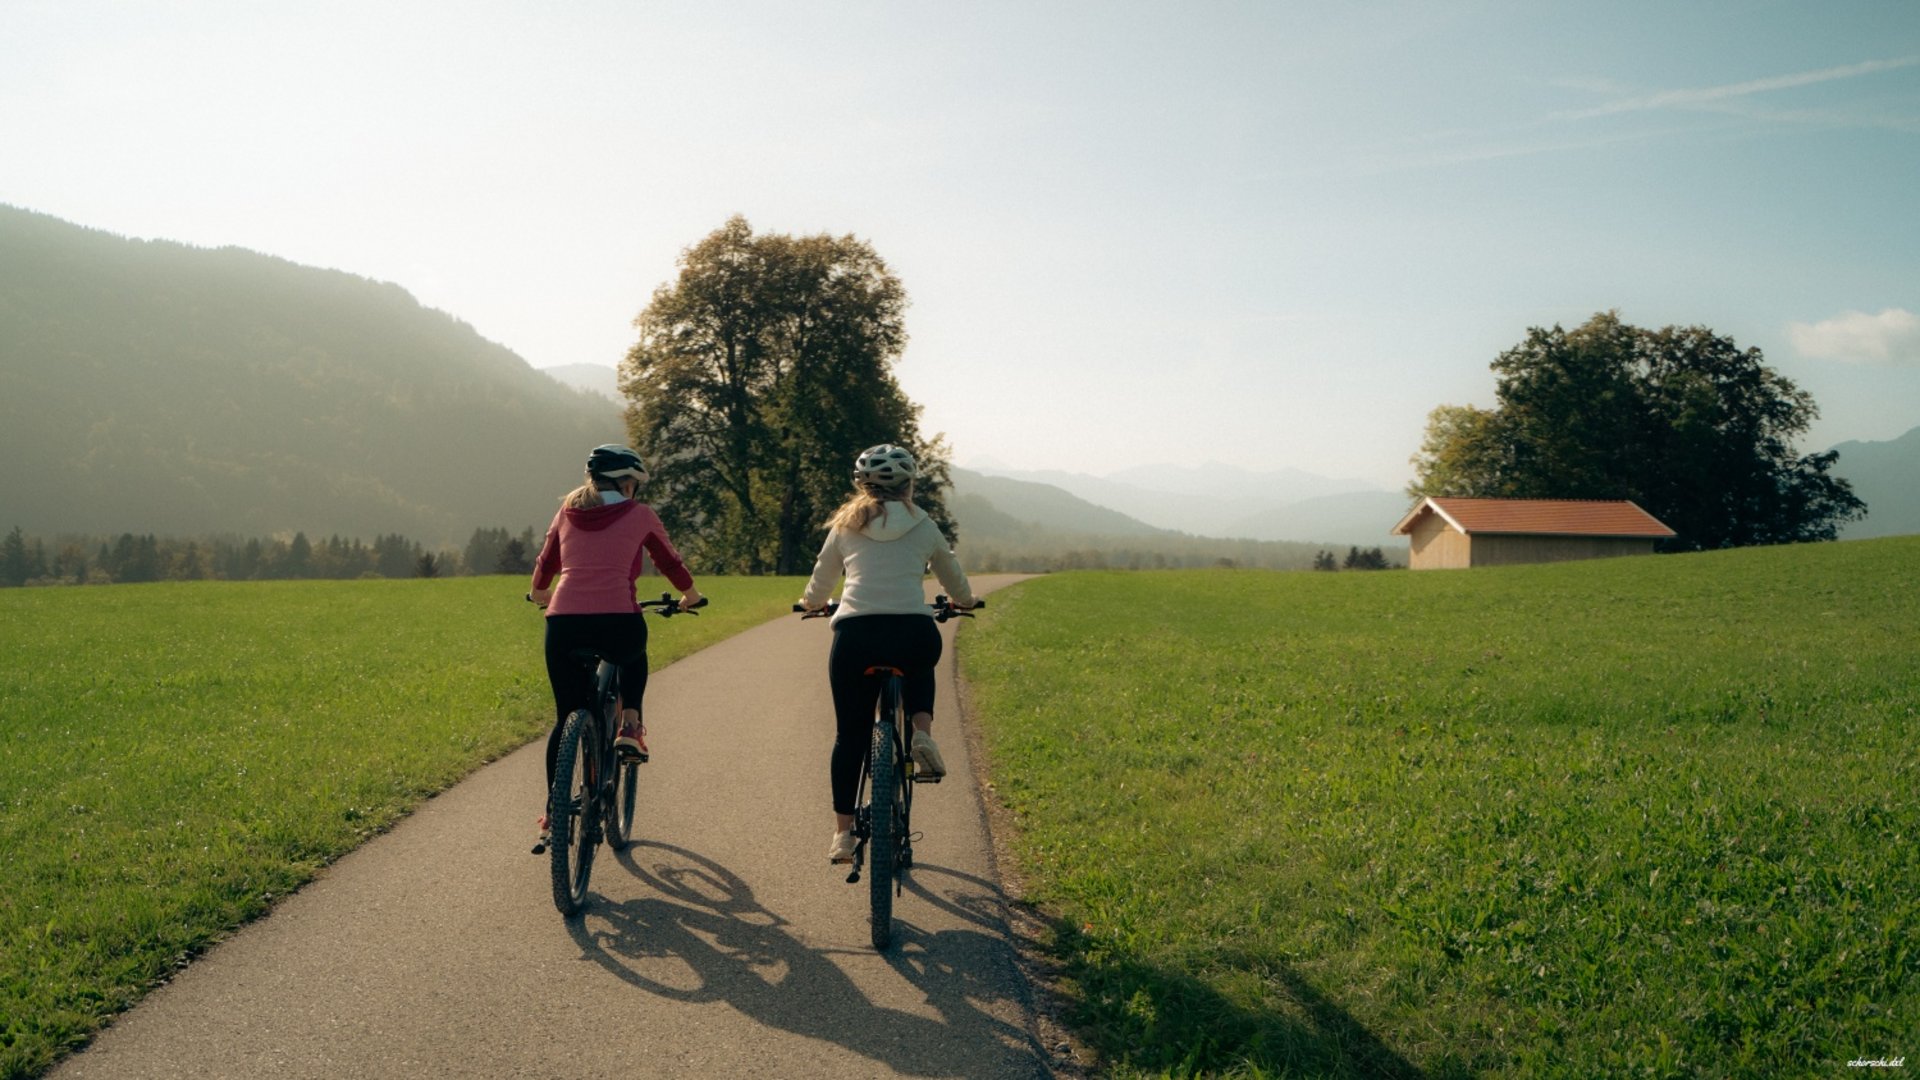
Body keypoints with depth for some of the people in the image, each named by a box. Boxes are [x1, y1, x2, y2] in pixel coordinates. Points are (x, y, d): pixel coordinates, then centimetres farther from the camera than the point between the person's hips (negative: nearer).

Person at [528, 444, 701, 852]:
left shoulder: (568, 512, 17)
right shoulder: (639, 515, 8)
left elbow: (545, 562, 30)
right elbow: (670, 562, 19)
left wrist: (539, 593, 51)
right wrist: (690, 594, 39)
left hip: (563, 623, 3)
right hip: (617, 624, -2)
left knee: (566, 718, 17)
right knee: (634, 657, 36)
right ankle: (629, 728, 16)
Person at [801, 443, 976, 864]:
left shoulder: (846, 525, 16)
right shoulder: (923, 526, 15)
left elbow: (819, 585, 27)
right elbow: (958, 585, 28)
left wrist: (810, 604, 50)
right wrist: (962, 602, 50)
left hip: (854, 635, 0)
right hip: (914, 633, 0)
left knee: (850, 735, 14)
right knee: (920, 667, 36)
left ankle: (843, 834, 14)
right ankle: (922, 733, 8)